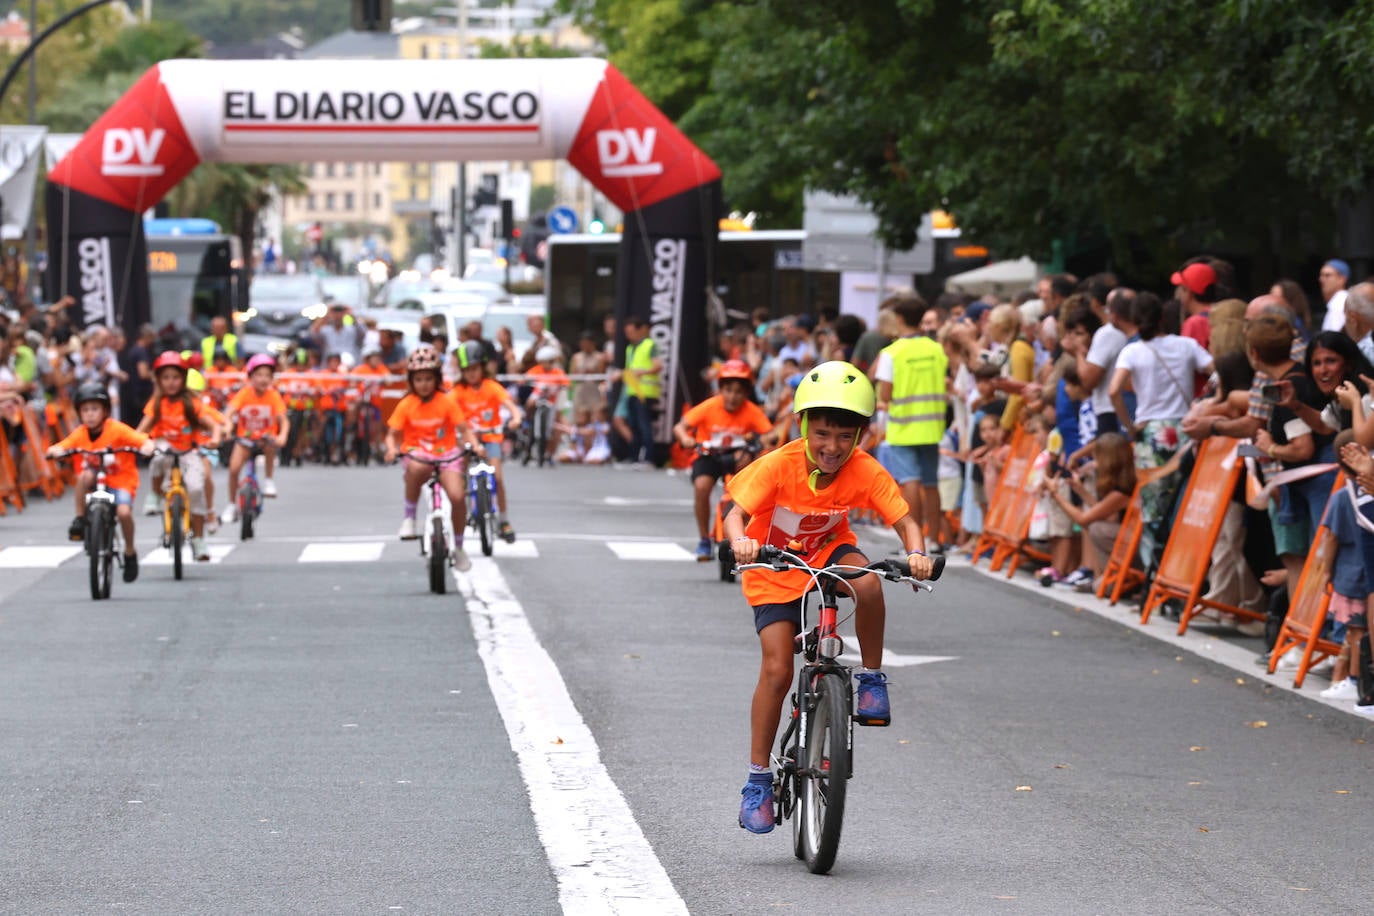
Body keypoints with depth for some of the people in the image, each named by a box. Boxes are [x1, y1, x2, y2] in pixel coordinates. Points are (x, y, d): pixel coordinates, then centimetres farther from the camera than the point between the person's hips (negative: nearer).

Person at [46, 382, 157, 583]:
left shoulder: (117, 430, -13)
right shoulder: (80, 434, -3)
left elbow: (144, 441, -19)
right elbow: (61, 447, -11)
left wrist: (147, 447, -41)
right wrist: (55, 451, -34)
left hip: (121, 480, -2)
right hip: (96, 482, 2)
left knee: (123, 511, -28)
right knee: (85, 476, -33)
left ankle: (130, 552, -2)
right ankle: (80, 519, -15)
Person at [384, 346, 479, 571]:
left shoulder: (447, 403, -1)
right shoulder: (406, 406, -1)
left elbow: (463, 429, -3)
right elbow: (392, 434, -1)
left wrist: (475, 444, -23)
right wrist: (392, 449, -23)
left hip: (446, 455, 1)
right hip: (417, 454, -1)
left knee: (457, 496, -22)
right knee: (416, 469, -41)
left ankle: (458, 547, 1)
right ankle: (409, 517, -18)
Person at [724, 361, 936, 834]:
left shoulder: (865, 471, -21)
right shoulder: (779, 466, -27)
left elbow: (903, 519, -22)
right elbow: (736, 514, -30)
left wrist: (917, 553, -43)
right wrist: (740, 541, -53)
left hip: (829, 552, 2)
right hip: (775, 569, -2)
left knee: (868, 583, -34)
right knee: (777, 670, -13)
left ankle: (872, 677, -10)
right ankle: (758, 777, 1)